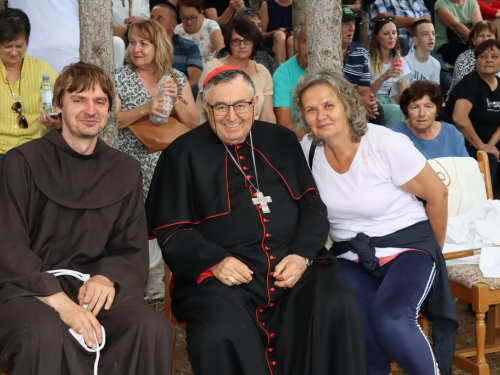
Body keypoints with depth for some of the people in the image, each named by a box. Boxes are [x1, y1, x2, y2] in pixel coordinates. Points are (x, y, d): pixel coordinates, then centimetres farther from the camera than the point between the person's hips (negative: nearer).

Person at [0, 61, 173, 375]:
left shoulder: (125, 170, 13)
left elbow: (134, 252, 11)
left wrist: (107, 278, -12)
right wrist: (57, 299, -21)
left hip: (94, 286, 4)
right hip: (30, 287, -3)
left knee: (154, 329, -26)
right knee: (46, 335, -38)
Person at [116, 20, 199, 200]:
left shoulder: (178, 78, 7)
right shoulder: (120, 79, 0)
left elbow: (194, 124, 5)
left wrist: (176, 100, -11)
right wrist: (144, 109, -21)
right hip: (134, 159, -2)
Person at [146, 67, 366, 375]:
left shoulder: (283, 141, 16)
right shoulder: (183, 154, 8)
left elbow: (312, 204, 14)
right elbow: (172, 228, 5)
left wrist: (302, 254, -5)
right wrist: (214, 262, -12)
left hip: (292, 264, 3)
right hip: (223, 275, -2)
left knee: (336, 308, -26)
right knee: (220, 337, -31)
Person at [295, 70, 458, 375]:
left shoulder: (387, 144, -16)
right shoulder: (309, 148, -5)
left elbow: (438, 194, -6)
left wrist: (433, 250, 6)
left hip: (407, 246, -3)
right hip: (351, 257, 3)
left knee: (390, 319, -29)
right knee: (357, 328, -25)